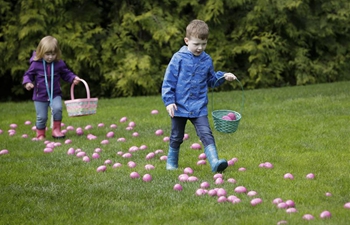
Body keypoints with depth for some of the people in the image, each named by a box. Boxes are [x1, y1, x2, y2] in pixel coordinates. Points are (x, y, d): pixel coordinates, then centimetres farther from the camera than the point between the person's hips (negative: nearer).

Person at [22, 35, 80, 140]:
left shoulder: (59, 63, -4)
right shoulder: (36, 64, -10)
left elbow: (66, 73, 10)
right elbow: (28, 74, -2)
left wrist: (73, 78, -6)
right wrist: (27, 82, -20)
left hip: (55, 95, 1)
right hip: (40, 96, -1)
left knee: (57, 108, -25)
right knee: (41, 117, 2)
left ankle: (56, 130, -10)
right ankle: (40, 134, 25)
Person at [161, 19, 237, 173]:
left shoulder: (207, 60, 5)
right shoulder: (179, 58, -8)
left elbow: (211, 80, 20)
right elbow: (168, 82, -6)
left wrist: (223, 77, 4)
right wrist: (169, 101, -12)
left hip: (199, 108, 2)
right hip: (180, 107, -2)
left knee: (206, 135, -14)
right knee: (176, 138, 12)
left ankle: (214, 162, -26)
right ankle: (171, 164, 30)